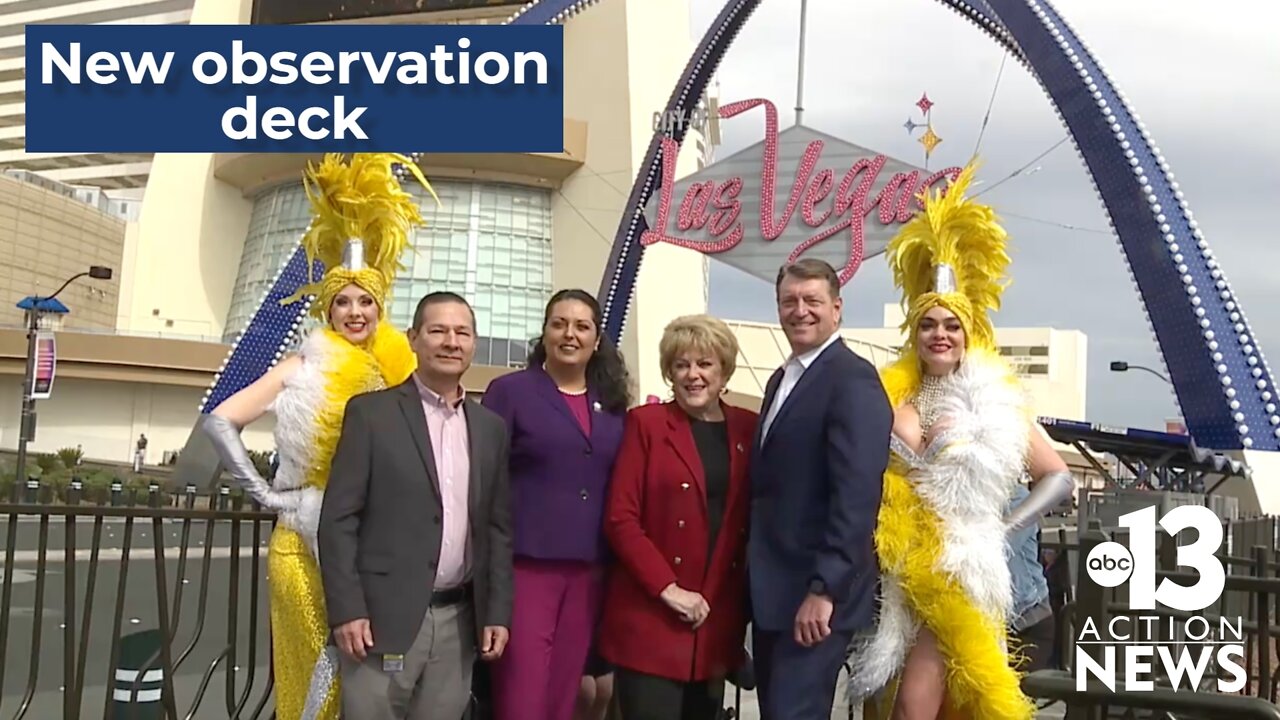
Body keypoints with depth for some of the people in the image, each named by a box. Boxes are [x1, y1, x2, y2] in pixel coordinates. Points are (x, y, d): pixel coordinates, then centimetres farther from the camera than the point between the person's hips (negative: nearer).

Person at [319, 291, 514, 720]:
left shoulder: (490, 428, 11)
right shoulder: (370, 413, -2)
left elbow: (498, 528, 12)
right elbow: (338, 519, -5)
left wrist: (498, 612, 6)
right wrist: (347, 610, -11)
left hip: (459, 622, 4)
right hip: (383, 617, -4)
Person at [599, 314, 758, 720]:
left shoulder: (749, 428, 7)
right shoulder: (647, 423, -2)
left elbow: (754, 522, 11)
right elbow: (620, 519, -7)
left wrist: (748, 599, 1)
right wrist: (667, 588, -13)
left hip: (719, 621, 4)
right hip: (650, 619, -3)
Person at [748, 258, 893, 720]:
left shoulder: (853, 379, -13)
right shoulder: (782, 378, 16)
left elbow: (857, 495, -22)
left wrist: (824, 588, -24)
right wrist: (755, 575, 14)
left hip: (815, 592, -9)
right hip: (772, 587, 9)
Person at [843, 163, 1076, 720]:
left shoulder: (996, 400, 3)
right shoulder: (893, 397, 4)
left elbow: (1059, 478, 5)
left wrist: (1001, 531, -2)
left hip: (960, 571, -2)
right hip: (905, 570, 2)